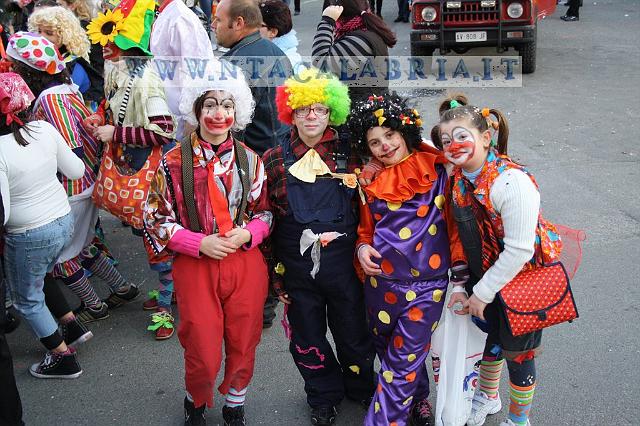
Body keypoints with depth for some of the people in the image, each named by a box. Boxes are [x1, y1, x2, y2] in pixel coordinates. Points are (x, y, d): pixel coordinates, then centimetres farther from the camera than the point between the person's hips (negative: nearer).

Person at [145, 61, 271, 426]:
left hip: (247, 264, 2)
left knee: (243, 345, 13)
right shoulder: (175, 162, -6)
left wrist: (247, 234, -11)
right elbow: (156, 218, -3)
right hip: (196, 268, -2)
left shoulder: (250, 160, 2)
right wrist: (200, 243, -14)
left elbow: (265, 211, 10)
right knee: (203, 354, 5)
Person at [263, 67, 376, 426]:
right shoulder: (274, 160, -1)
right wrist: (273, 268, 3)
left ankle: (361, 389, 42)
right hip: (298, 267, 1)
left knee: (354, 332, 14)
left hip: (344, 262, 0)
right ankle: (325, 397, 39)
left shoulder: (349, 155, -1)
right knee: (308, 338, 14)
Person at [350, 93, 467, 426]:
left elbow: (455, 223, -1)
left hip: (426, 285, -4)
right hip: (380, 283, 4)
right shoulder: (370, 180, 6)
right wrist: (363, 247, -2)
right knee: (390, 352, 18)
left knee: (401, 364, -3)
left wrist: (460, 277, -3)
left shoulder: (436, 170, -5)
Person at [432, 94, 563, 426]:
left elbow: (518, 251, -27)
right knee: (488, 336, 24)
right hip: (486, 273, 6)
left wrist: (483, 292, -20)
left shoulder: (513, 181, -30)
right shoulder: (459, 177, -9)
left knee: (517, 351, 10)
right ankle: (487, 397, 50)